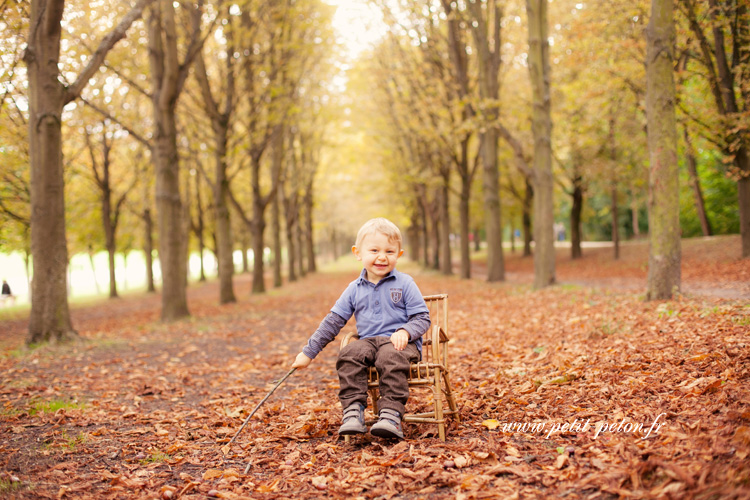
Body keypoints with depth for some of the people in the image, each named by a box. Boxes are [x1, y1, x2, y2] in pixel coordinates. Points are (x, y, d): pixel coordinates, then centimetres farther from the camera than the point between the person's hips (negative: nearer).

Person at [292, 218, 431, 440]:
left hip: (399, 341, -3)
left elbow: (422, 318, 3)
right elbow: (333, 321, 14)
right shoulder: (354, 289, 12)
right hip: (368, 340, 3)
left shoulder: (404, 283, 4)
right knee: (348, 355, -28)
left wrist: (405, 332, -20)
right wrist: (308, 352, 12)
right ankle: (353, 410, -29)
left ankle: (391, 415, -40)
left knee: (391, 358, -37)